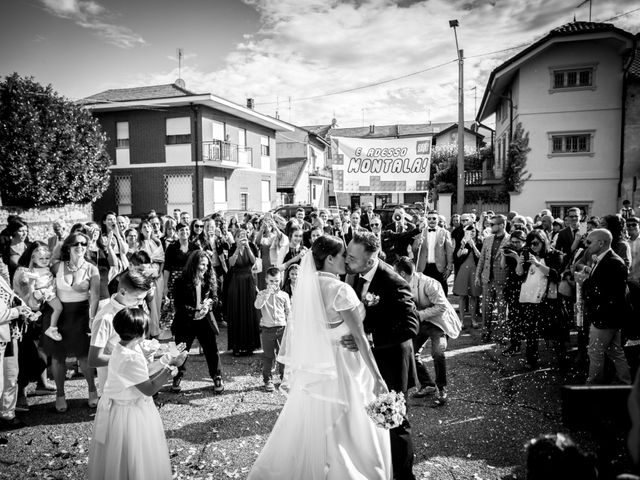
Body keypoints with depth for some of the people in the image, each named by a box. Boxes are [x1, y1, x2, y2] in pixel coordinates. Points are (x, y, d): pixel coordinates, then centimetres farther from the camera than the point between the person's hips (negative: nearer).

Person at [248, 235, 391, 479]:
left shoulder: (305, 287, 1)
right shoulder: (341, 290, -18)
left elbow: (292, 328, 6)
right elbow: (359, 336, -17)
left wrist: (289, 363, 16)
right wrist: (377, 377, -13)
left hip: (310, 370, 7)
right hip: (339, 370, -7)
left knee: (304, 431, 21)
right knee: (343, 434, 11)